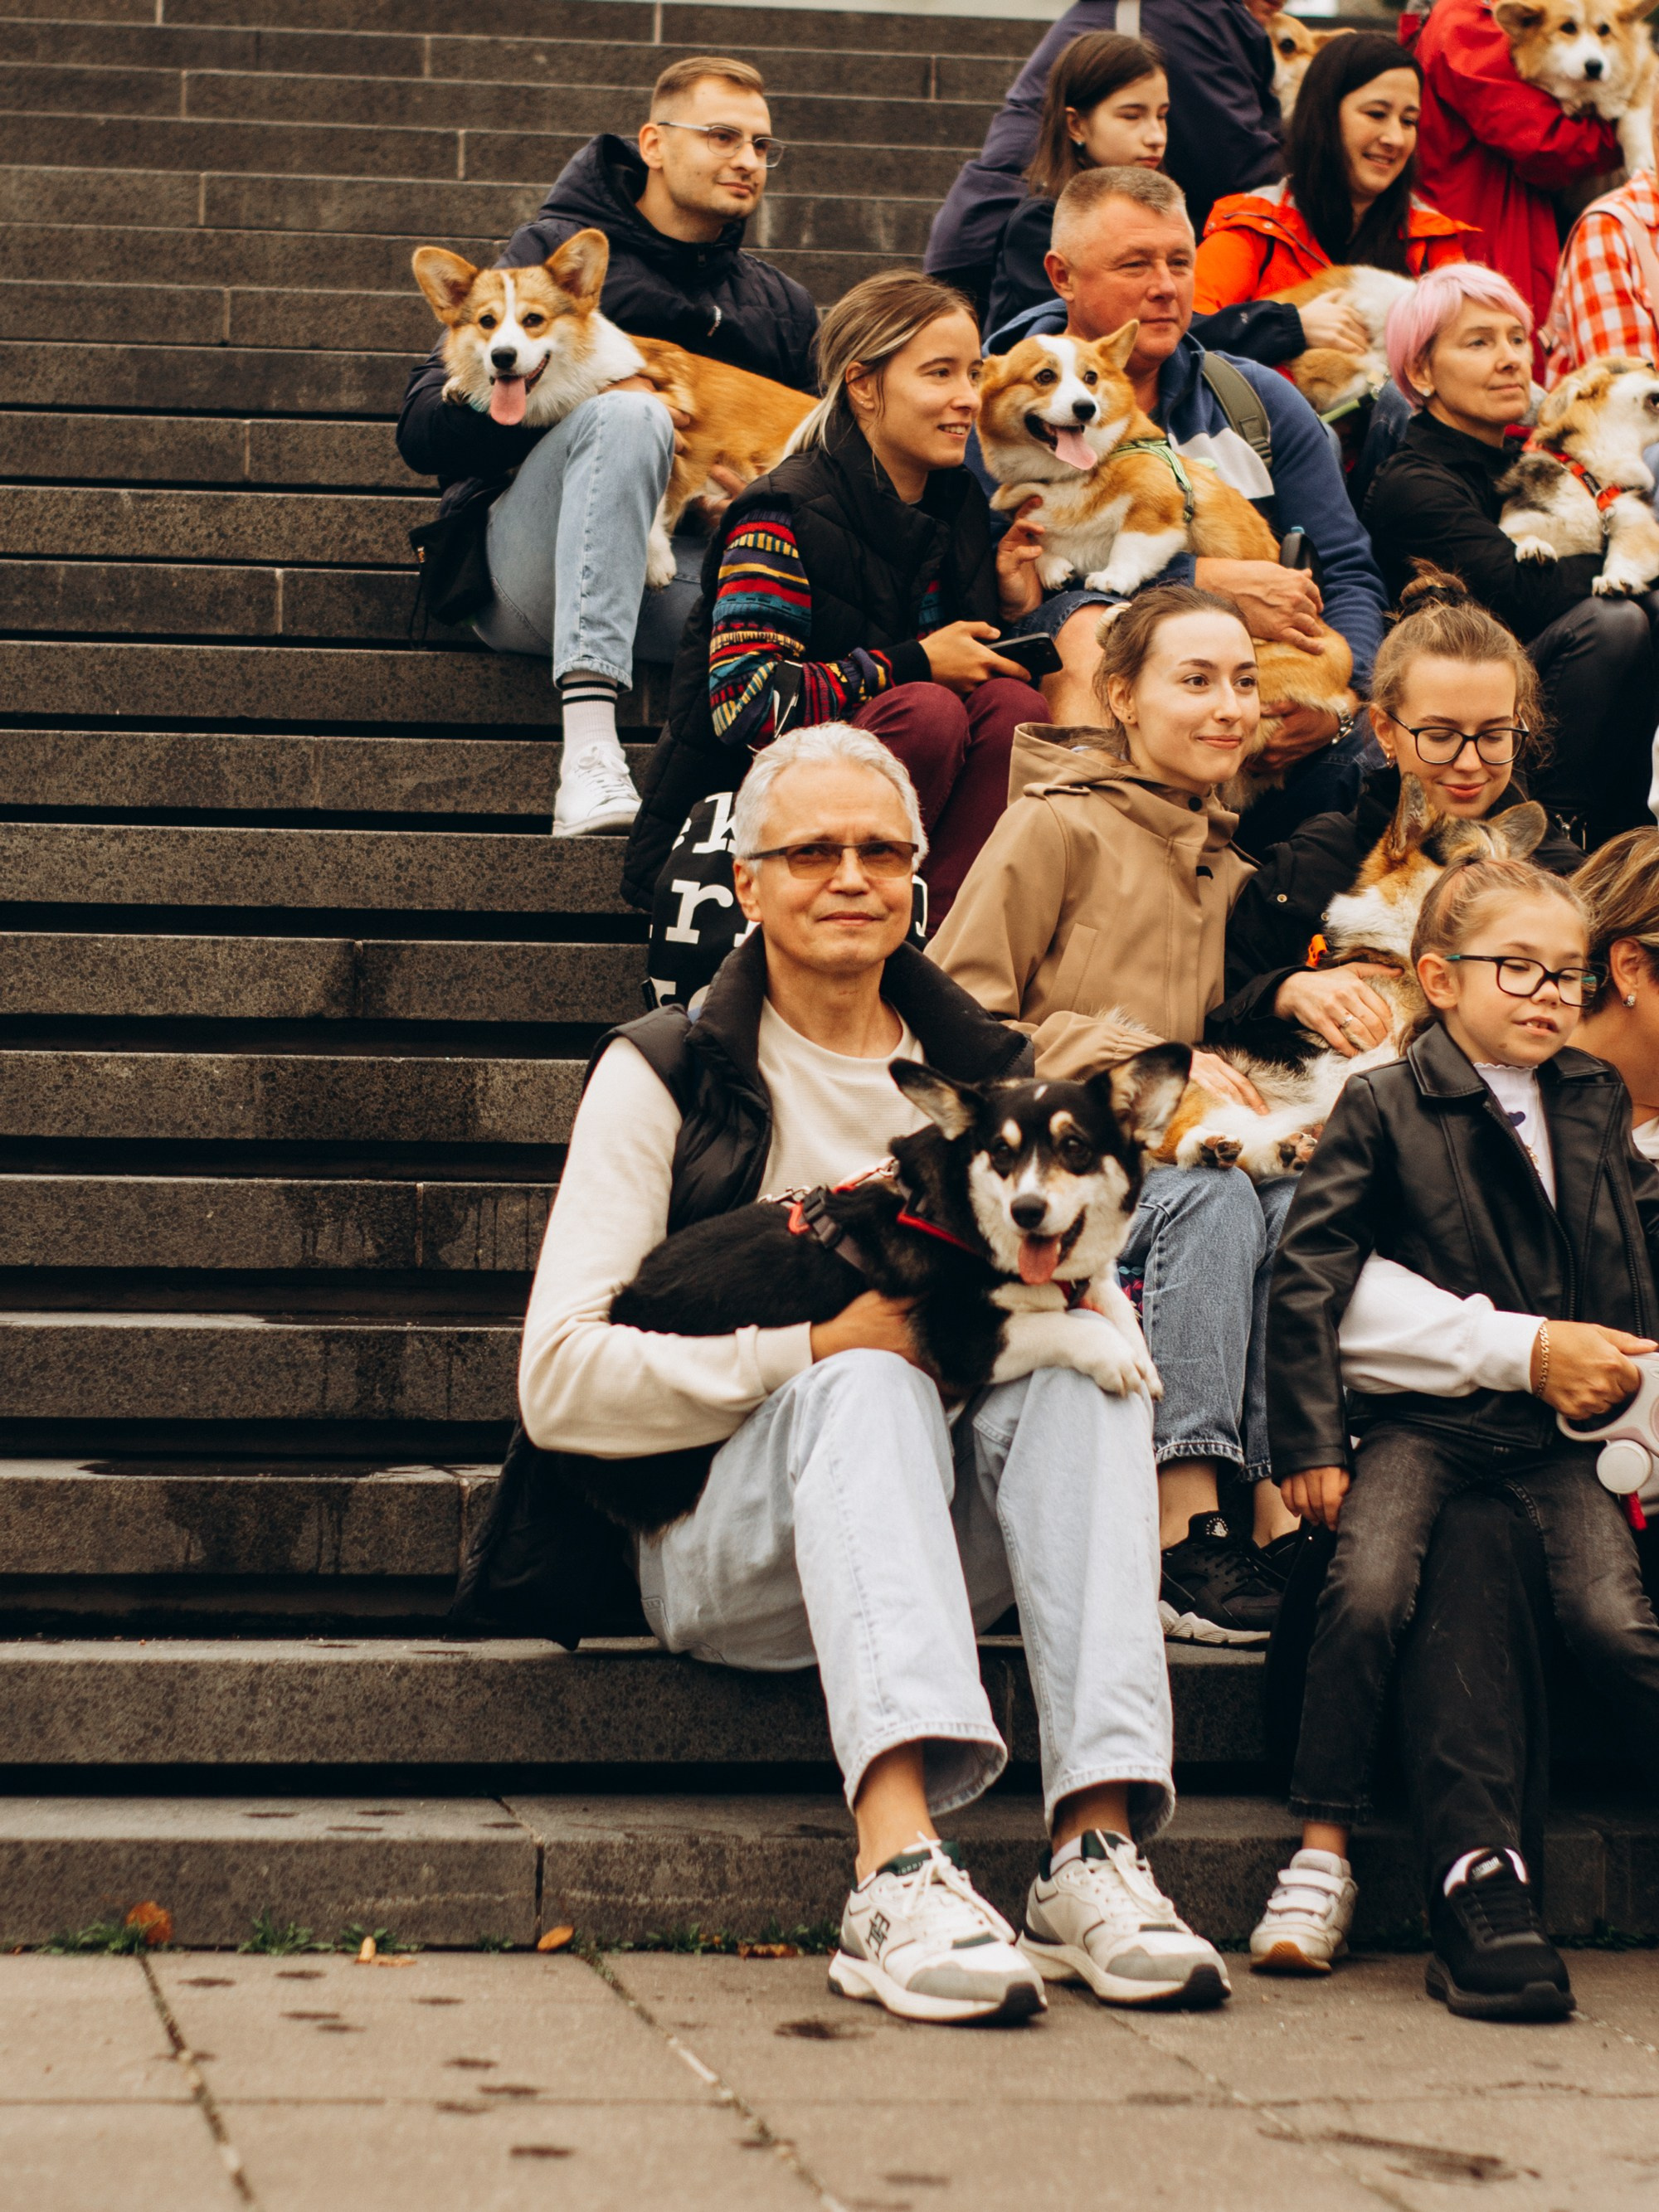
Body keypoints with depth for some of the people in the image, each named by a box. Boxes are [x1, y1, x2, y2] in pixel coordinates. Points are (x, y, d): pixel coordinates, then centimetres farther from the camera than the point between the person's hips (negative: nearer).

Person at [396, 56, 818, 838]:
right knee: (630, 414, -35)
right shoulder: (555, 253, 6)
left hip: (683, 577, 3)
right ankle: (588, 758, -47)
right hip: (535, 570, -3)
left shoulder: (782, 307, 21)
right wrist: (581, 392, -18)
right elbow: (425, 429, -3)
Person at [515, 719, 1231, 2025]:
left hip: (948, 1537, 3)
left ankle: (1099, 1845, -40)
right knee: (868, 1383, -34)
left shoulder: (987, 1074, 15)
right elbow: (560, 1383, -8)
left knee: (1083, 1369, -25)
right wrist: (807, 1346, -16)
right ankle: (901, 1870, -53)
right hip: (724, 1552, -3)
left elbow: (1075, 1300, 10)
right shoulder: (665, 1075, 2)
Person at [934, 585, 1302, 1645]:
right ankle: (1184, 1536, -40)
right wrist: (1146, 1062, -14)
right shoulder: (1057, 824, -3)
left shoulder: (1220, 861, 20)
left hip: (1158, 1154, 6)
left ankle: (1280, 1509, -34)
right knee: (1210, 1198, -35)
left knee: (1295, 1196, -27)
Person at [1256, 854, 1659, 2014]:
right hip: (1423, 1423, -3)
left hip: (1562, 1435, 4)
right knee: (1369, 1587, -27)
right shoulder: (1383, 1108, 1)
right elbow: (1308, 1276, -2)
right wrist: (1312, 1439, -7)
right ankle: (1322, 1851, -16)